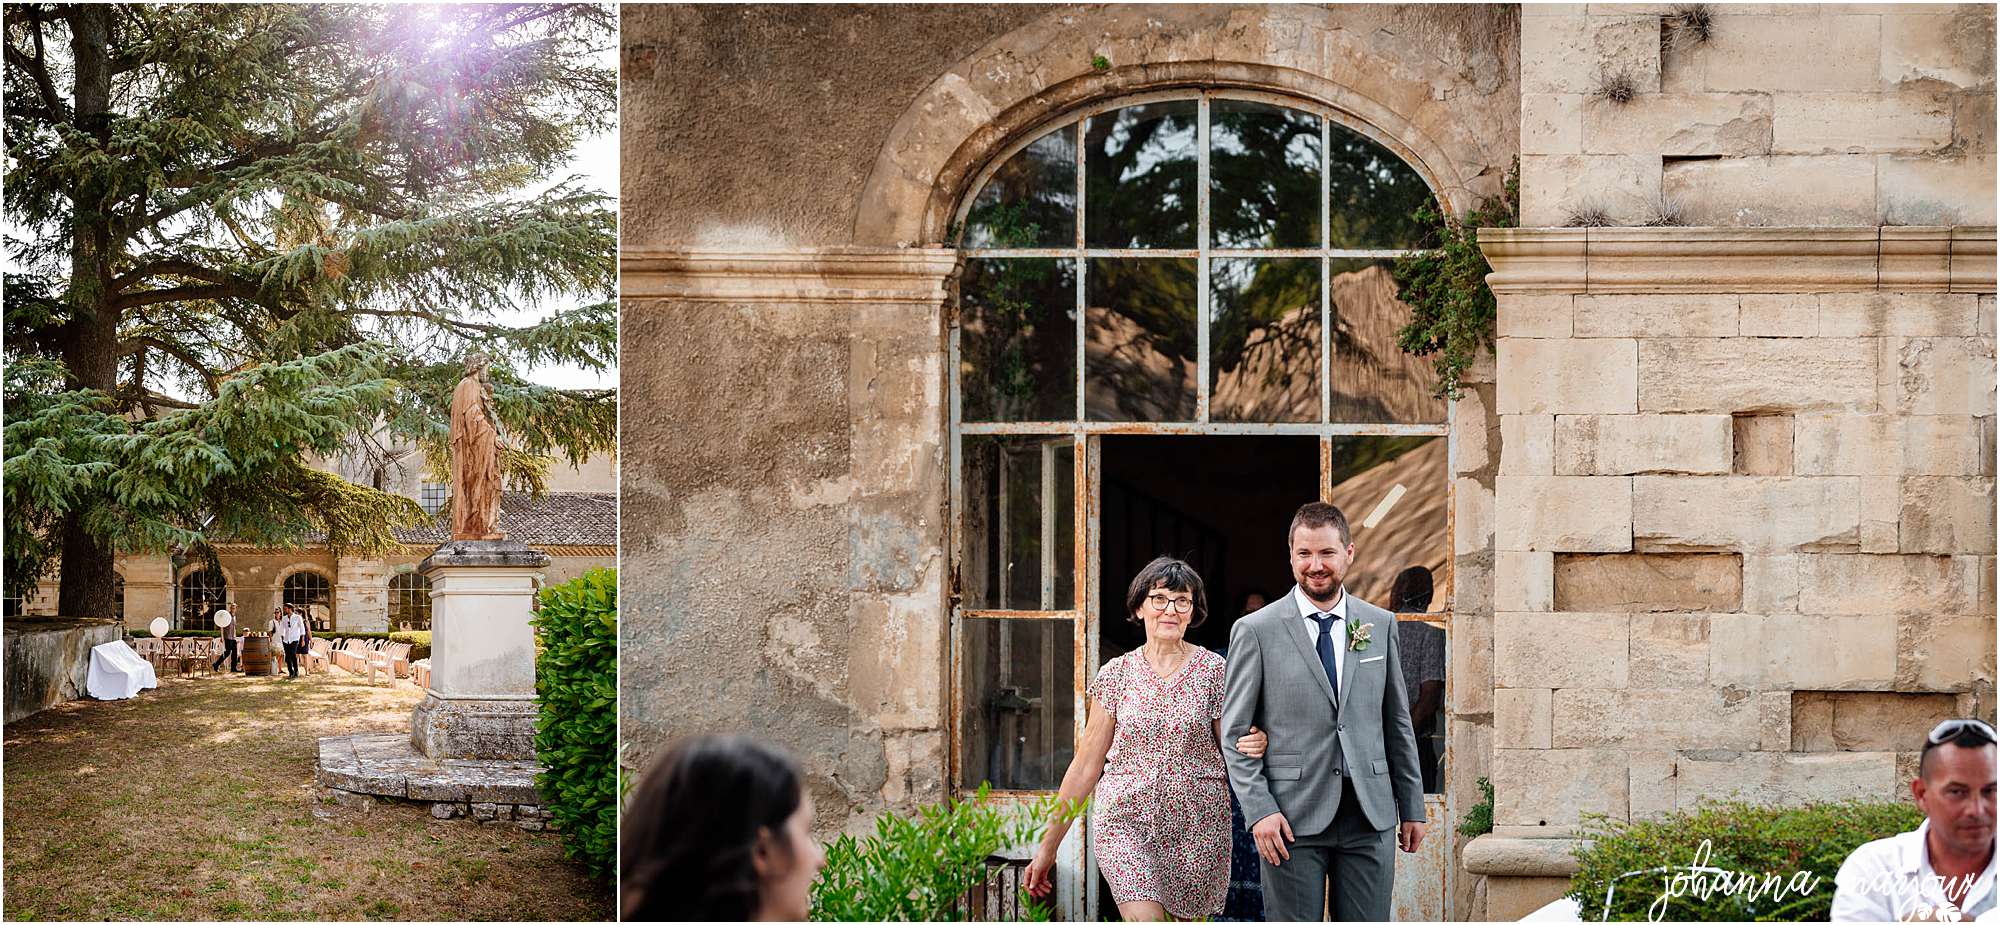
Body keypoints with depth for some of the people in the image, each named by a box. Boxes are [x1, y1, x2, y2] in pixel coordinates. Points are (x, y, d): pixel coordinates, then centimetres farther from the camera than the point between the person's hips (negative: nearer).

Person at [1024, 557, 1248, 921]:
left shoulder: (1213, 670, 2)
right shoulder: (1115, 674, 4)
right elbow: (1086, 764, 8)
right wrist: (1047, 847, 7)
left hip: (1197, 828, 1)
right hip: (1125, 823, -1)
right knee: (1145, 918, -18)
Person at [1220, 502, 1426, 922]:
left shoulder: (1381, 625, 10)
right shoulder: (1255, 631, -1)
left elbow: (1397, 723, 15)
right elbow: (1235, 732, -1)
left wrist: (1412, 806, 13)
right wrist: (1259, 810, -10)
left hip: (1371, 817, 3)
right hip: (1292, 819, -3)